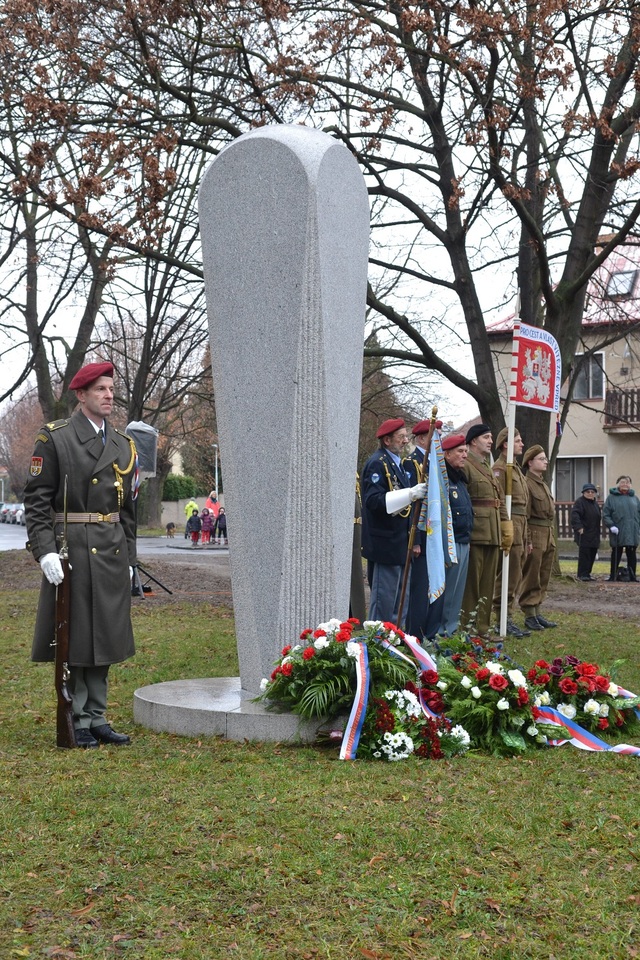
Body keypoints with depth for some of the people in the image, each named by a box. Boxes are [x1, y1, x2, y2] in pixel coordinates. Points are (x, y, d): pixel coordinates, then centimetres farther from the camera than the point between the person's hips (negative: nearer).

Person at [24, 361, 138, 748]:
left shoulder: (124, 446, 13)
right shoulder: (54, 438, -3)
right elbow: (37, 499, -7)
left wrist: (129, 559, 12)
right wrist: (45, 551, -17)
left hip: (112, 552, 5)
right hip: (71, 551, -5)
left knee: (105, 637, 10)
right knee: (73, 637, 0)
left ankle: (98, 718, 20)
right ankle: (78, 721, 10)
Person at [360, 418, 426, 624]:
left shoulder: (401, 464, 17)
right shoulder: (377, 464, -13)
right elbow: (373, 500, -25)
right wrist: (409, 494, -30)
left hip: (400, 543, 10)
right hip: (385, 543, -10)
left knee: (401, 598, 14)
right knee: (384, 599, -5)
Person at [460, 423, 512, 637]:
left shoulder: (488, 468, 21)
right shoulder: (465, 466, -8)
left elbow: (500, 501, 21)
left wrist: (506, 528, 13)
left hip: (492, 535, 9)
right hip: (475, 533, -9)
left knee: (488, 583, 11)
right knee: (471, 582, -4)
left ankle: (483, 627, 17)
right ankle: (466, 628, 2)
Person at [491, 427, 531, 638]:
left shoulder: (516, 468, 22)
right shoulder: (500, 468, -9)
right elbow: (500, 502, -16)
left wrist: (527, 538, 22)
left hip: (520, 526, 10)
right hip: (510, 526, -10)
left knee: (514, 576, 11)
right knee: (509, 576, -8)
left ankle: (506, 619, 16)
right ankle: (504, 620, -4)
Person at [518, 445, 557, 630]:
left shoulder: (544, 485, 19)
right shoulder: (526, 483, -10)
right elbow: (523, 514, -16)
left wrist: (552, 537, 18)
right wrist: (527, 540, -21)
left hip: (548, 536, 9)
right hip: (534, 534, -9)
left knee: (543, 579, 12)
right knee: (531, 579, -3)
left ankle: (537, 612, 19)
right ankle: (529, 615, 2)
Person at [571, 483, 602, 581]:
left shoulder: (595, 503, 18)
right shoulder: (580, 502, -9)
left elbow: (598, 517, 29)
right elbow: (575, 514, -22)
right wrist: (579, 527, -29)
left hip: (594, 534, 8)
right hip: (584, 534, -8)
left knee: (592, 554, 9)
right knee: (584, 554, -11)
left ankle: (587, 573, 17)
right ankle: (582, 574, -7)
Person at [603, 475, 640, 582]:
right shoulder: (611, 497, 1)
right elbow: (605, 514, -3)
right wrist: (611, 525, -14)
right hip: (617, 532, -3)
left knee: (631, 555, 6)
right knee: (616, 555, 5)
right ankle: (613, 576, 14)